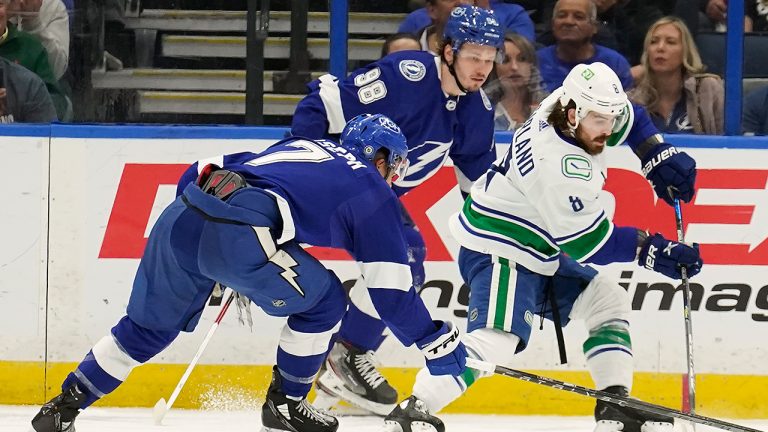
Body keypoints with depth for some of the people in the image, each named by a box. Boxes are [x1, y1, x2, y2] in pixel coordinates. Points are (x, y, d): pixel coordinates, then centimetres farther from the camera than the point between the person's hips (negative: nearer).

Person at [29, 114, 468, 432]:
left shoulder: (297, 146, 35)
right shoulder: (373, 192, 17)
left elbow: (199, 174, 33)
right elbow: (391, 286, 13)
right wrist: (437, 342, 21)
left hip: (180, 218, 6)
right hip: (238, 235, -6)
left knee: (150, 324, 23)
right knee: (323, 299, 17)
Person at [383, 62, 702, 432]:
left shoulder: (580, 107, -2)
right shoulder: (558, 164, -28)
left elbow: (626, 118, 21)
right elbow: (584, 242, -25)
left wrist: (659, 157, 6)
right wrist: (650, 251, -22)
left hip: (544, 255, 11)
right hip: (500, 253, -11)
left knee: (609, 302, 12)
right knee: (496, 339, -28)